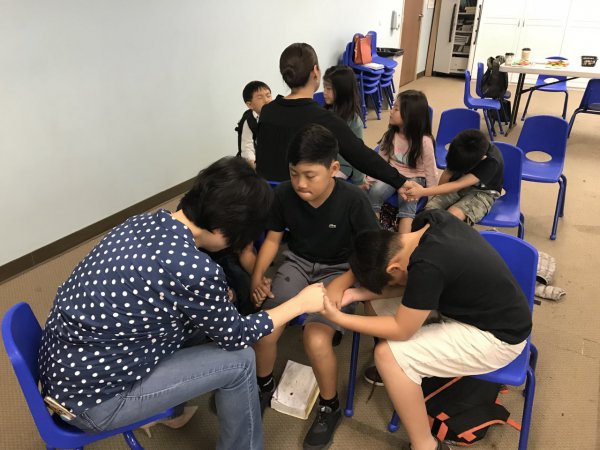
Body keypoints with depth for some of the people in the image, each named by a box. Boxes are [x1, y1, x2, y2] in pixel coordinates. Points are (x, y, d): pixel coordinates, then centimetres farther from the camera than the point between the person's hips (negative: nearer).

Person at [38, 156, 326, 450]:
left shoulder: (144, 222, -4)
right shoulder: (195, 270, -28)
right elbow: (235, 336, -9)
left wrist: (214, 298, 24)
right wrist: (301, 303, 1)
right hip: (89, 399, -8)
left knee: (204, 323, 16)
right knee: (240, 361, -2)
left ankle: (173, 411, 38)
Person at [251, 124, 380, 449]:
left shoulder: (353, 199, -19)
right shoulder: (283, 194, -10)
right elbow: (273, 238, 4)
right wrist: (258, 274, -10)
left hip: (338, 271, -3)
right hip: (298, 264, 3)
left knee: (316, 339, -25)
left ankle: (329, 407, 8)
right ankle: (264, 386, 19)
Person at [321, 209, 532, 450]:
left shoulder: (427, 267, -34)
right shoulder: (429, 220, -9)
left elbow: (401, 330, -21)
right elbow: (410, 283, 1)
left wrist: (338, 318, -16)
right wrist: (358, 293, -9)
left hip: (497, 337, -9)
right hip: (477, 304, 9)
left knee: (388, 355, -17)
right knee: (377, 298, 3)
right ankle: (397, 373, 27)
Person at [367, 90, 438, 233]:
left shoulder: (424, 141, -16)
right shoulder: (390, 136, -2)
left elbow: (430, 170, -9)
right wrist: (370, 180, -8)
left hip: (414, 178, -3)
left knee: (407, 201, -34)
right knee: (375, 191, -27)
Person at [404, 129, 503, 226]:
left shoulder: (491, 162, -31)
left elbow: (458, 185, -36)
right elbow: (449, 172, -5)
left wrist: (423, 192, -39)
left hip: (482, 192, -4)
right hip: (459, 183, 5)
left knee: (453, 216, -34)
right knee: (430, 209, -23)